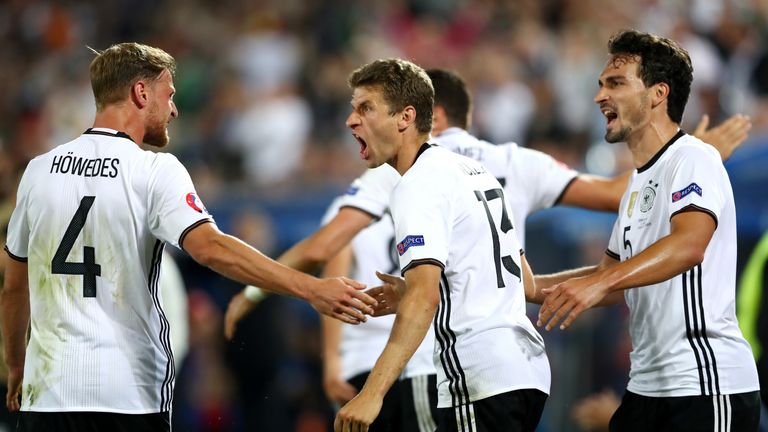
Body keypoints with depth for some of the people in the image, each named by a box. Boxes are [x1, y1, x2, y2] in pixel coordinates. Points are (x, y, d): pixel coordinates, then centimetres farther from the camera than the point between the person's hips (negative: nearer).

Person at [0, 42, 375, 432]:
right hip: (128, 396, -4)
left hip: (47, 391, 4)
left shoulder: (39, 170, 8)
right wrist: (311, 289, -25)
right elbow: (211, 248, -22)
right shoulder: (155, 171, -6)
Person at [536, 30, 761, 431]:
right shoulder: (639, 180, 19)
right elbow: (616, 278, 26)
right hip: (647, 385, 9)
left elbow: (689, 244, -28)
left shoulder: (693, 159, -10)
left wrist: (599, 282, -38)